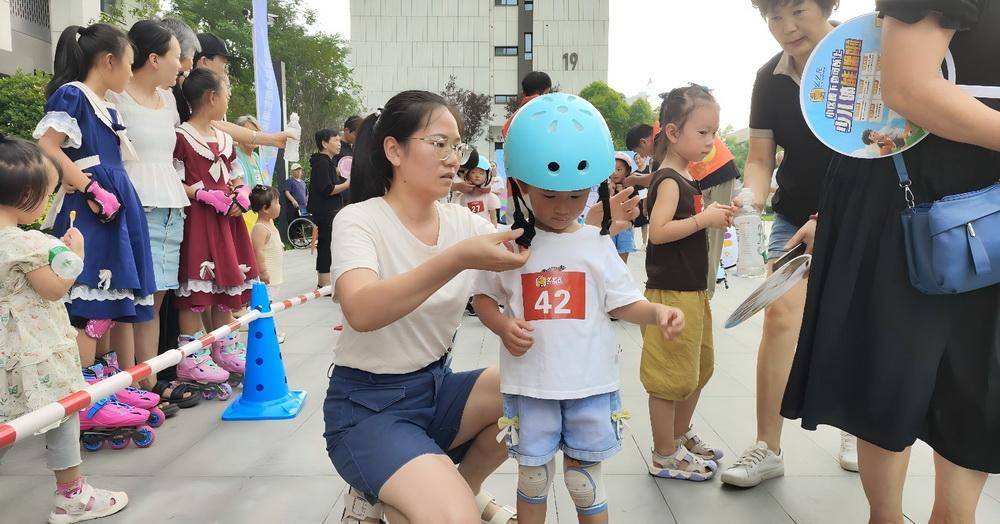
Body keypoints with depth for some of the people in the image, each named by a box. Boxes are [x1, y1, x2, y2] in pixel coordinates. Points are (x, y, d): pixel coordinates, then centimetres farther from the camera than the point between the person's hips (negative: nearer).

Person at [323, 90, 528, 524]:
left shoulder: (463, 221, 2)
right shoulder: (359, 220, -15)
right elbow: (361, 311, -34)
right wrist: (458, 259, -43)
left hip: (437, 387, 7)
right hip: (367, 406, -7)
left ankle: (458, 487, 7)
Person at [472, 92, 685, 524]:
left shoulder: (596, 244, -1)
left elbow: (623, 303, 0)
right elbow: (484, 297, 6)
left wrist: (656, 313, -19)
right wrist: (503, 325, -14)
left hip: (590, 385, 0)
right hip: (529, 385, 0)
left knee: (585, 481, 13)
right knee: (533, 477, 15)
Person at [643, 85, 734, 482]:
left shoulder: (684, 179, 14)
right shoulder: (668, 180, -15)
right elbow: (658, 231, -26)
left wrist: (714, 218, 7)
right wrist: (704, 219, -21)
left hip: (691, 291, 10)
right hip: (670, 293, -10)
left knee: (698, 367, 21)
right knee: (670, 374, 0)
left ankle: (681, 436, 38)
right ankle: (664, 456, 13)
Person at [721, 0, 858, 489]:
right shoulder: (770, 78, -5)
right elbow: (760, 159, -1)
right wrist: (752, 200, -22)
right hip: (795, 215, 2)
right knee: (781, 315, -13)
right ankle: (767, 448, -4)